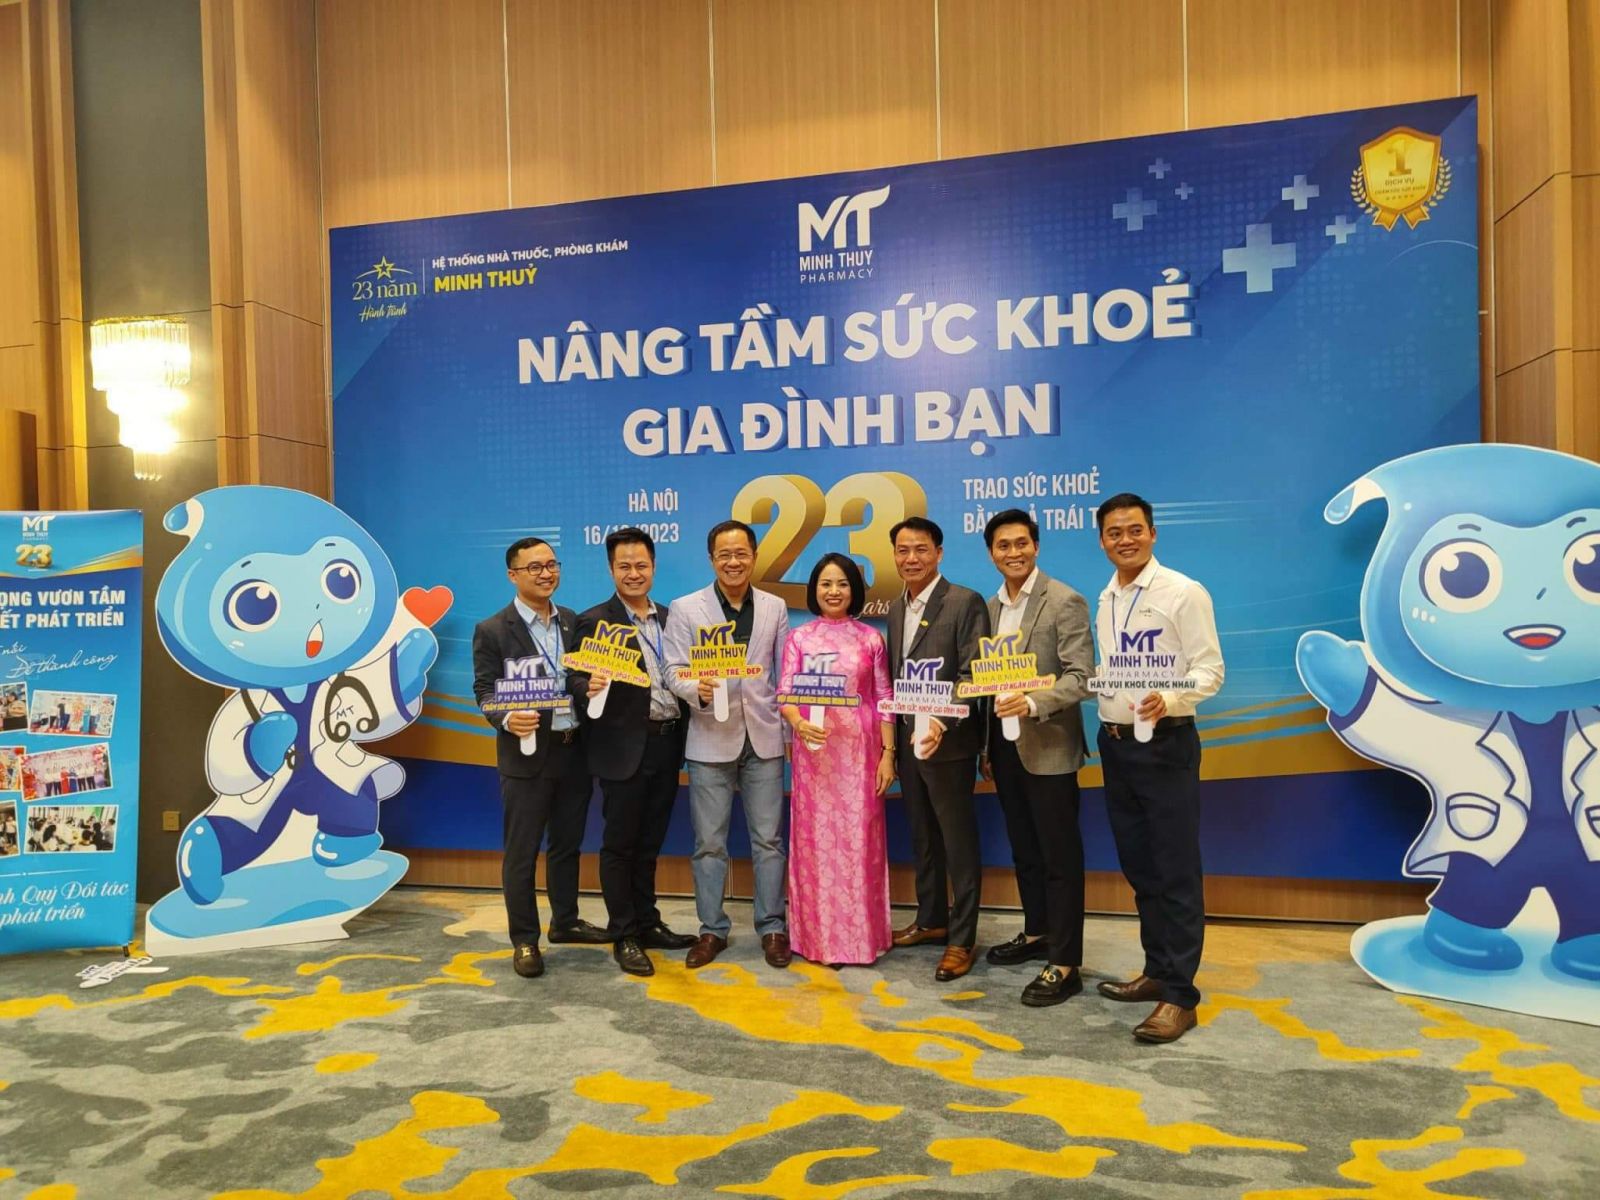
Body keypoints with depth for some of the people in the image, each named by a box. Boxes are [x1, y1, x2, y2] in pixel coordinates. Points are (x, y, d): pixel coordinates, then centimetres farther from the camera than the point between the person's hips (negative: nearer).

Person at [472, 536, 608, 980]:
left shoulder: (574, 622, 8)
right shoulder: (492, 630, -6)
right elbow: (485, 691, -8)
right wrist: (507, 719, -27)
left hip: (574, 751, 5)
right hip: (527, 754, -5)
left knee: (567, 844, 18)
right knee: (522, 853, 5)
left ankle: (565, 922, 34)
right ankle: (524, 940, 18)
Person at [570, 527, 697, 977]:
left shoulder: (669, 618, 12)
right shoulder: (595, 621, -6)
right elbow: (579, 681, -12)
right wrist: (589, 687, -32)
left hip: (667, 743, 5)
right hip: (624, 747, -5)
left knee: (649, 843, 17)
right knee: (619, 844, 6)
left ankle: (648, 924, 30)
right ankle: (623, 937, 18)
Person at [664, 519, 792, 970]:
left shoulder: (775, 608, 7)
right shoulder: (685, 609, 1)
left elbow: (785, 674, 10)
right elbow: (675, 671, -4)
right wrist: (698, 690, -25)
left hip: (763, 737, 1)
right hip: (710, 739, -1)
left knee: (768, 839, 7)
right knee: (709, 842, 7)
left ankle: (772, 928, 20)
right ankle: (712, 929, 21)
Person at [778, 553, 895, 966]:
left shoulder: (871, 638, 5)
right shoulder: (798, 638, 4)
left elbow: (884, 700, 4)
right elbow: (785, 694, -4)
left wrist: (888, 753, -2)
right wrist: (799, 724, -24)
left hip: (859, 750, 0)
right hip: (814, 749, 0)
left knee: (858, 839, 4)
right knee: (815, 838, 4)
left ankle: (858, 934, 16)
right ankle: (818, 936, 15)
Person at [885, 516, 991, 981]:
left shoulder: (965, 602, -11)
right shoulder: (896, 608, 11)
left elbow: (973, 674, -17)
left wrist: (941, 721, -28)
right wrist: (893, 733, 9)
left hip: (947, 742, -7)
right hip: (906, 740, 7)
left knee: (959, 842, 4)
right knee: (922, 838, 18)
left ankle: (961, 938, 15)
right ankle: (931, 919, 33)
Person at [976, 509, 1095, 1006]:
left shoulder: (1065, 602, -10)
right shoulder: (990, 607, 10)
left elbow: (1081, 677, -15)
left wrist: (1033, 703, -31)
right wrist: (986, 747, 13)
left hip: (1048, 747, -6)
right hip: (1005, 746, 7)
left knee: (1060, 855, 1)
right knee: (1023, 849, 18)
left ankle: (1064, 964, 9)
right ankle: (1037, 932, 35)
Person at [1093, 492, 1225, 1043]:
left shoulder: (1184, 593, -9)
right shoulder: (1105, 600, 12)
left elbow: (1210, 669, -13)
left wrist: (1169, 699, -29)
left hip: (1165, 744, -7)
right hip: (1115, 743, 7)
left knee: (1177, 871, -1)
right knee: (1138, 867, 15)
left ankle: (1179, 994, 7)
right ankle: (1157, 970, 29)